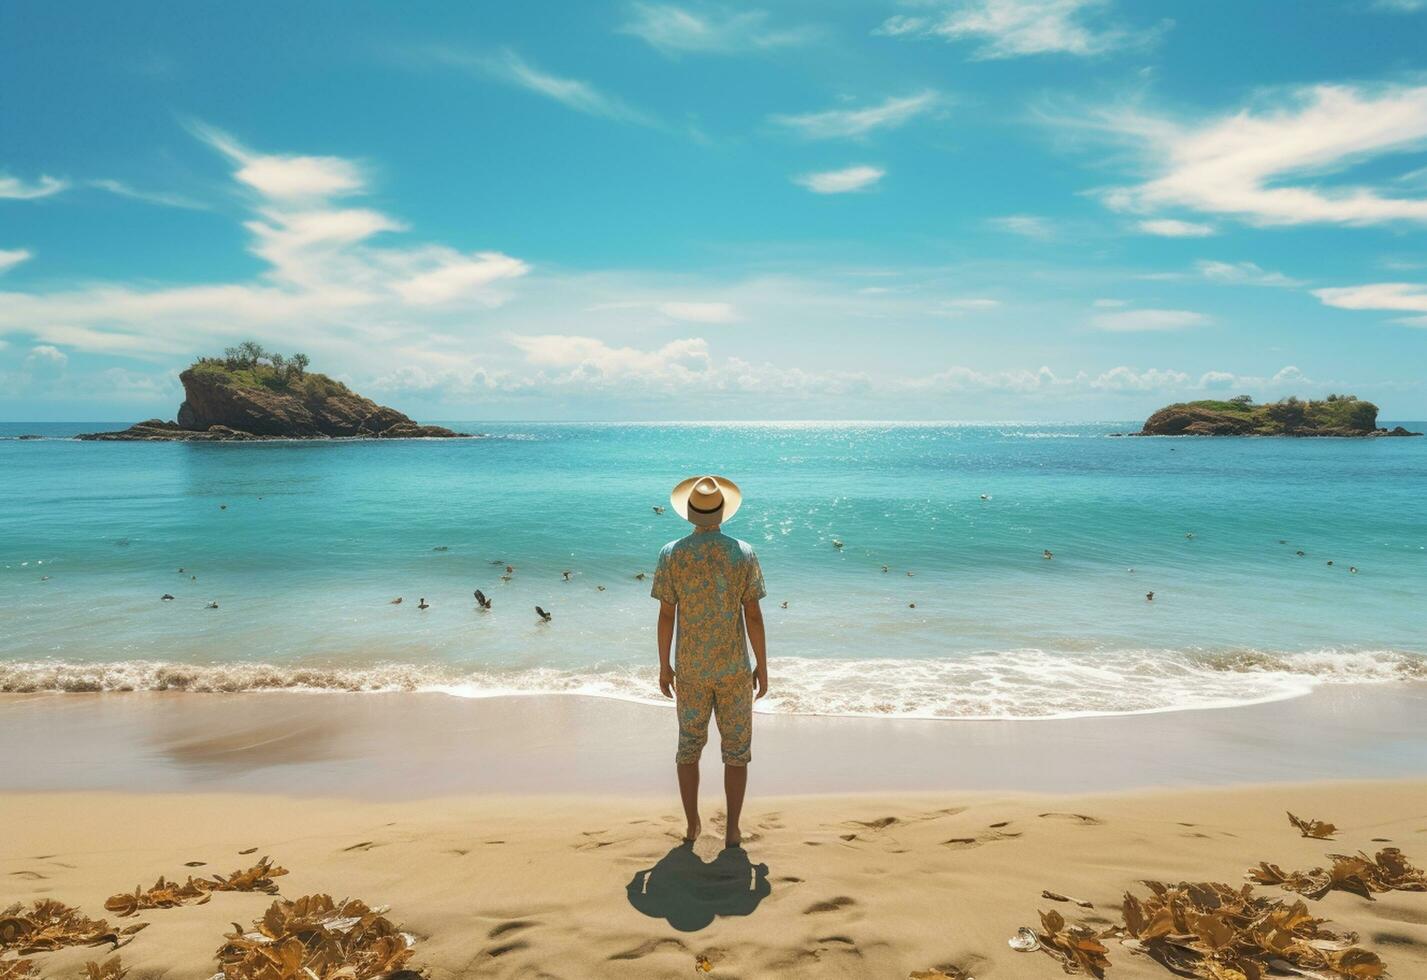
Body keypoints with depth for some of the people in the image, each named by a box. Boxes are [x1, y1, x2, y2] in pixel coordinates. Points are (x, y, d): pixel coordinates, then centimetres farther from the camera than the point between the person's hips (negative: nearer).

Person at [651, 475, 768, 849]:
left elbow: (666, 615, -5)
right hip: (734, 669, -1)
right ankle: (732, 830, 15)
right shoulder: (743, 553, -9)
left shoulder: (671, 554, -7)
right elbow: (753, 615, -7)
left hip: (690, 670, 1)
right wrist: (762, 666, 3)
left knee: (689, 745, 16)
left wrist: (664, 666, 5)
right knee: (736, 750, 11)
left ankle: (692, 825, 23)